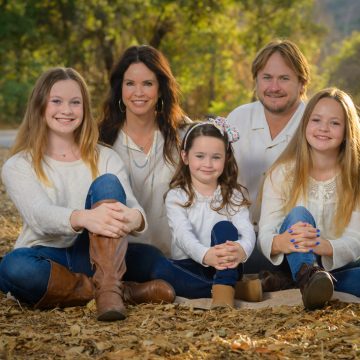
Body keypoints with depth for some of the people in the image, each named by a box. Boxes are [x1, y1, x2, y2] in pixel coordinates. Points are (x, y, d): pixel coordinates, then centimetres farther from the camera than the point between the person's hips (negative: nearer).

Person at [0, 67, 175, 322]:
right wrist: (83, 218, -43)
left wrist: (133, 217, -37)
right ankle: (123, 291, -26)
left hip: (96, 257, 1)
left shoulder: (105, 158, 8)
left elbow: (130, 204, -9)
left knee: (107, 183, -21)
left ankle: (109, 287, -36)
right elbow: (39, 217, -20)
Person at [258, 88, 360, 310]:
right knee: (298, 214, -31)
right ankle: (309, 277, -56)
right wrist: (281, 243, -38)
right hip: (295, 264, 0)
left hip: (339, 267, 0)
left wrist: (322, 246, -37)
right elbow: (265, 234, -11)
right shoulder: (283, 173, -2)